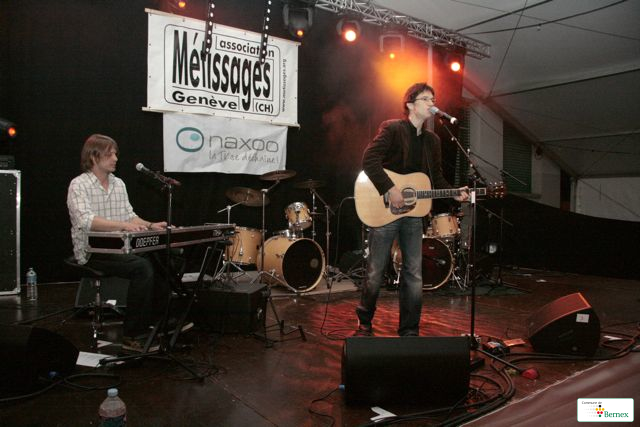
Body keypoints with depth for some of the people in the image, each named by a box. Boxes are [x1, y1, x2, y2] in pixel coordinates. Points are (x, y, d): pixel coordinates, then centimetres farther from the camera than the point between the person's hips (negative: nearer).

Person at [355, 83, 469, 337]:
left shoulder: (433, 140, 15)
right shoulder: (392, 129, -6)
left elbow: (436, 177, 17)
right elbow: (369, 159, -18)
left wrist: (453, 194, 0)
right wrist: (390, 189, -23)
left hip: (413, 213, 6)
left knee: (414, 275, 5)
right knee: (375, 272, 3)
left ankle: (409, 331, 17)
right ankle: (364, 323, 22)